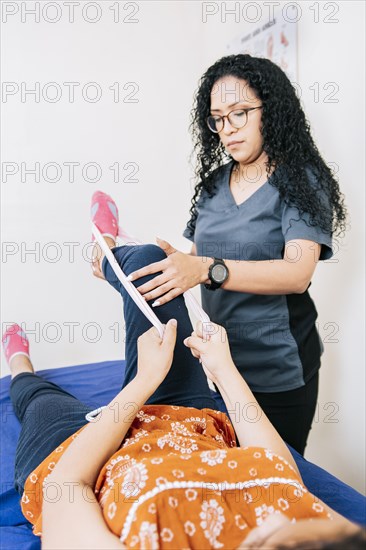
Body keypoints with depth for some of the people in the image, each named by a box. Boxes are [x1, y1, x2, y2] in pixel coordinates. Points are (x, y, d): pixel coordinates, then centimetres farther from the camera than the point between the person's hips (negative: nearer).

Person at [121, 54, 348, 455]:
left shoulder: (302, 180, -11)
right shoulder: (214, 182, 7)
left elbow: (297, 274, -25)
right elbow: (195, 259, 9)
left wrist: (207, 270, -37)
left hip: (278, 372, -5)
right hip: (218, 359, 6)